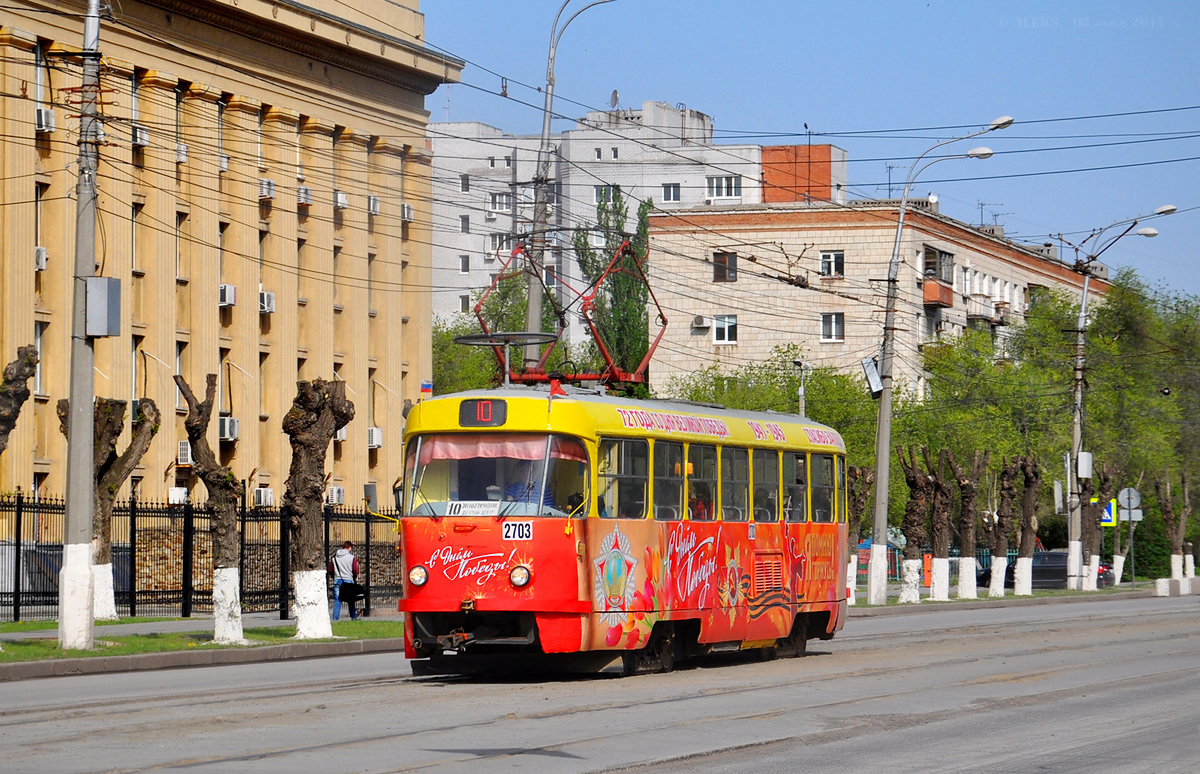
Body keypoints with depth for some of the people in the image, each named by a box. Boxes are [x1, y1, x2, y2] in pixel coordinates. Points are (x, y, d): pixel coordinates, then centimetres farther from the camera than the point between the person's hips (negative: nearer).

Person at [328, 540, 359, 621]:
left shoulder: (334, 557, 6)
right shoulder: (352, 557, -4)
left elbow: (330, 570, 7)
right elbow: (355, 570, -7)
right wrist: (355, 579, 11)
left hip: (337, 580, 2)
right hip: (348, 580, -2)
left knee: (337, 601, 2)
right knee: (351, 600, 10)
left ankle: (335, 618, -5)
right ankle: (354, 617, 17)